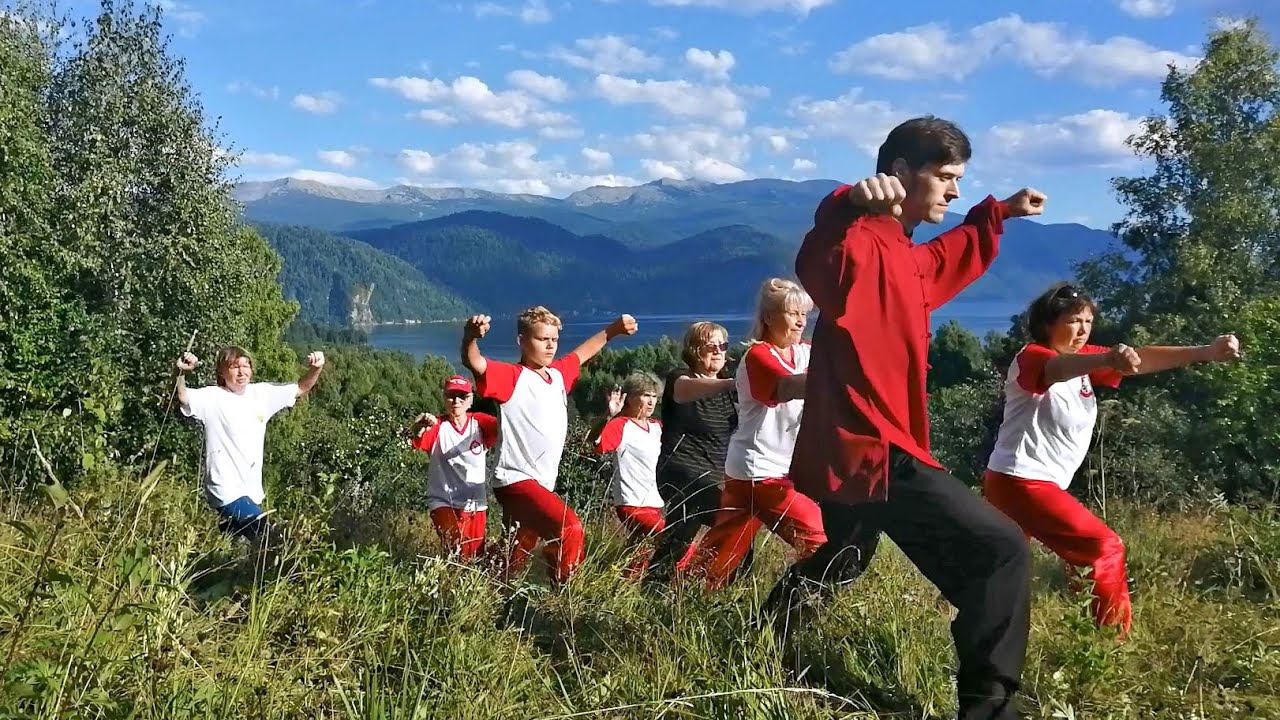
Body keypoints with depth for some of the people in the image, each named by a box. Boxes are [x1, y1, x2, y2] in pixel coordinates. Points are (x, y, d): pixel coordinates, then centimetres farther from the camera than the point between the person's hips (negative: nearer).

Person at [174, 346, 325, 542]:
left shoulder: (261, 393, 5)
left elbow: (301, 388, 9)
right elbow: (182, 397, -26)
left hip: (252, 490, 6)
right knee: (265, 536, -18)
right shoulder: (212, 397, -10)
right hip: (226, 491, -6)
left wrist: (315, 369, -10)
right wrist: (182, 372, -45)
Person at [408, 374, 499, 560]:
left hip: (476, 504, 3)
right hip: (445, 502, -3)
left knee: (476, 556, 12)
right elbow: (417, 440, -22)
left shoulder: (480, 422, 2)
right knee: (458, 553, -22)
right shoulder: (436, 425, -2)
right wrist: (419, 427, -45)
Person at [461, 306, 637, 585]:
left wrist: (613, 329, 30)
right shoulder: (512, 376, -10)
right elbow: (474, 363, -29)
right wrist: (471, 337, -49)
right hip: (516, 480, -8)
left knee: (519, 559, 16)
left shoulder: (558, 373, 11)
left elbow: (583, 352, 31)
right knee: (570, 528, -25)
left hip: (543, 484, 8)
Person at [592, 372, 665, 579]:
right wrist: (610, 416, -41)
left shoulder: (657, 426, 15)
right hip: (633, 503, -8)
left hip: (655, 502, 8)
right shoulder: (621, 425, -10)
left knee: (642, 552, 12)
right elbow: (598, 444, -29)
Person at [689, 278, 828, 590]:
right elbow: (792, 387, -34)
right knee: (819, 541, -12)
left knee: (720, 553, 13)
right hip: (759, 472, -8)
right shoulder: (758, 356, -14)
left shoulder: (805, 353, 11)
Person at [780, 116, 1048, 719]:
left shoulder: (906, 254, 15)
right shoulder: (864, 245, -17)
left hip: (862, 449, 11)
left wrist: (999, 213, 36)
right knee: (1000, 552, -15)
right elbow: (817, 266, -42)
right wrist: (847, 207, -60)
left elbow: (949, 259, 40)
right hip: (873, 452, -11)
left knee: (838, 563, 30)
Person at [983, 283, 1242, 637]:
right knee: (1106, 548, -16)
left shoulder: (1084, 359, 11)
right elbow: (1055, 368, -38)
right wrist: (1107, 360, -59)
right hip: (1021, 480, -9)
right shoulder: (1030, 357, -13)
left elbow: (1142, 358, -3)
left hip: (1030, 483, 9)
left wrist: (1205, 352, -17)